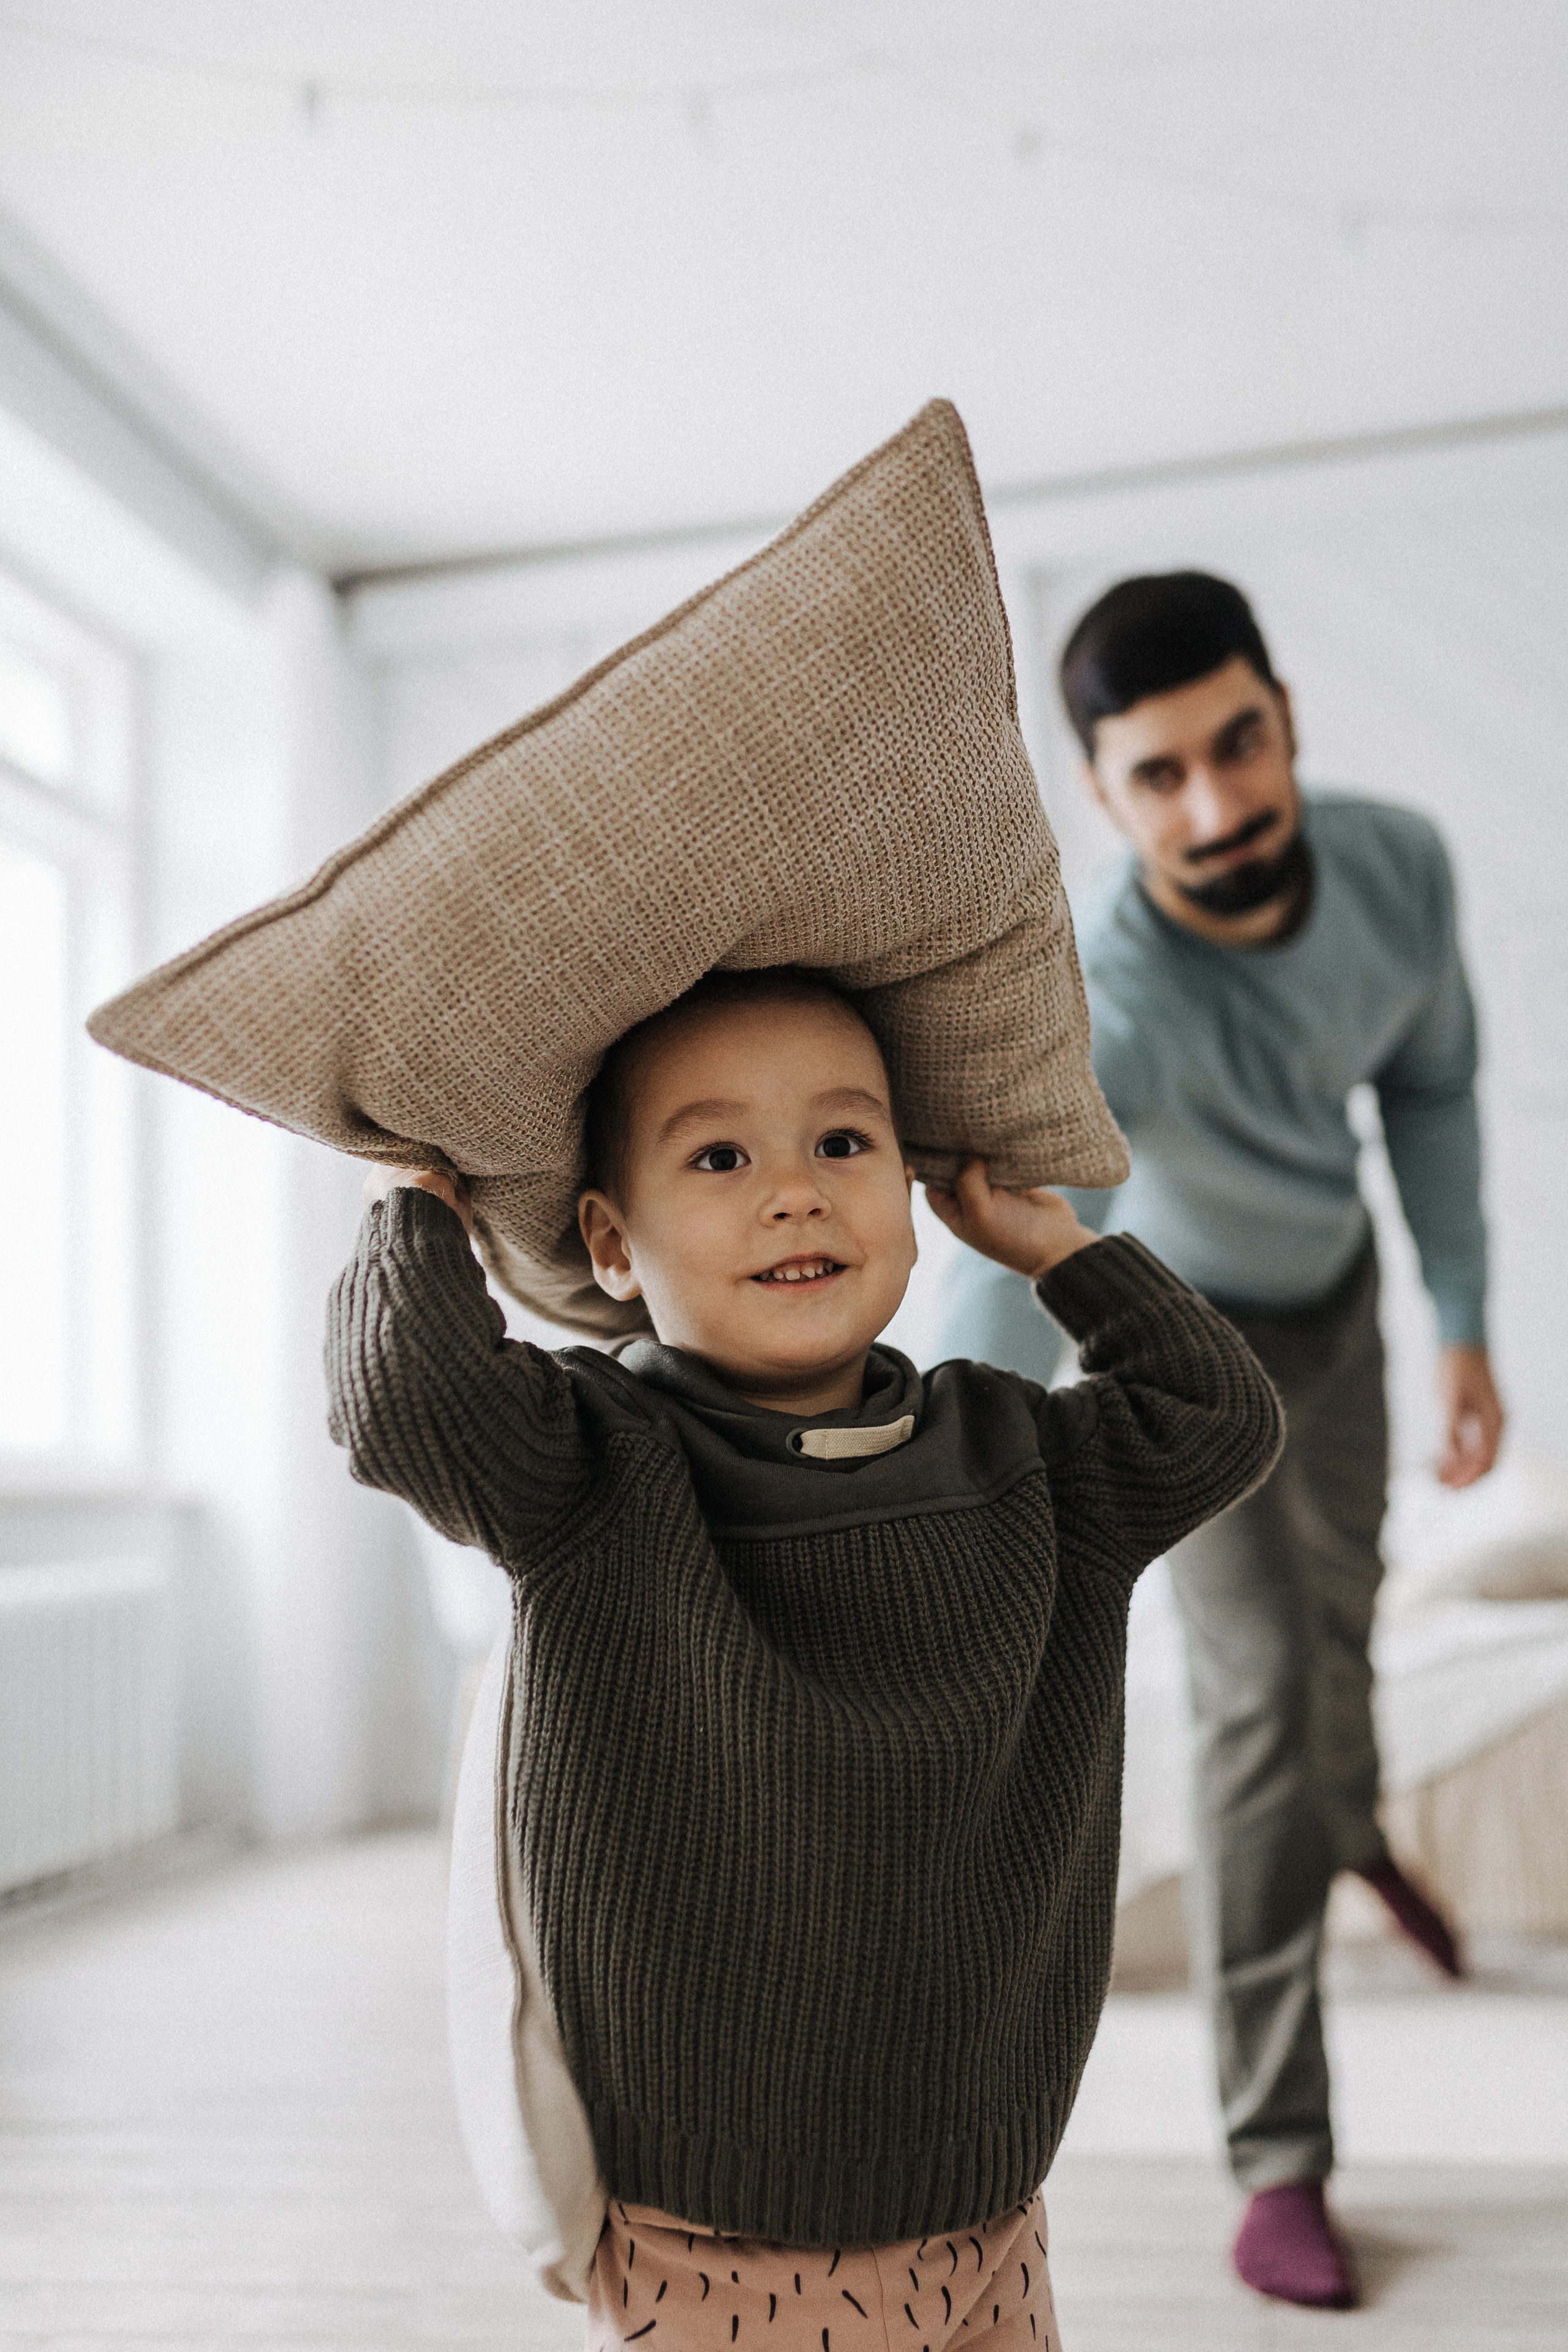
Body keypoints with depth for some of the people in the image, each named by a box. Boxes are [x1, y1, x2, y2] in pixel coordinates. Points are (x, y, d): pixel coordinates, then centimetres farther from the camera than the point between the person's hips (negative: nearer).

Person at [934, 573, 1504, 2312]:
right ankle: (1280, 2157, 0)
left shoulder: (1397, 864, -27)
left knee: (1341, 1598, 24)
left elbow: (1429, 1083, -7)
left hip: (1332, 1289, 5)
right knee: (1261, 1689, -12)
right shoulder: (1107, 1006, -47)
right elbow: (1023, 1254, -64)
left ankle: (1350, 1825, 59)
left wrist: (1464, 1331, -6)